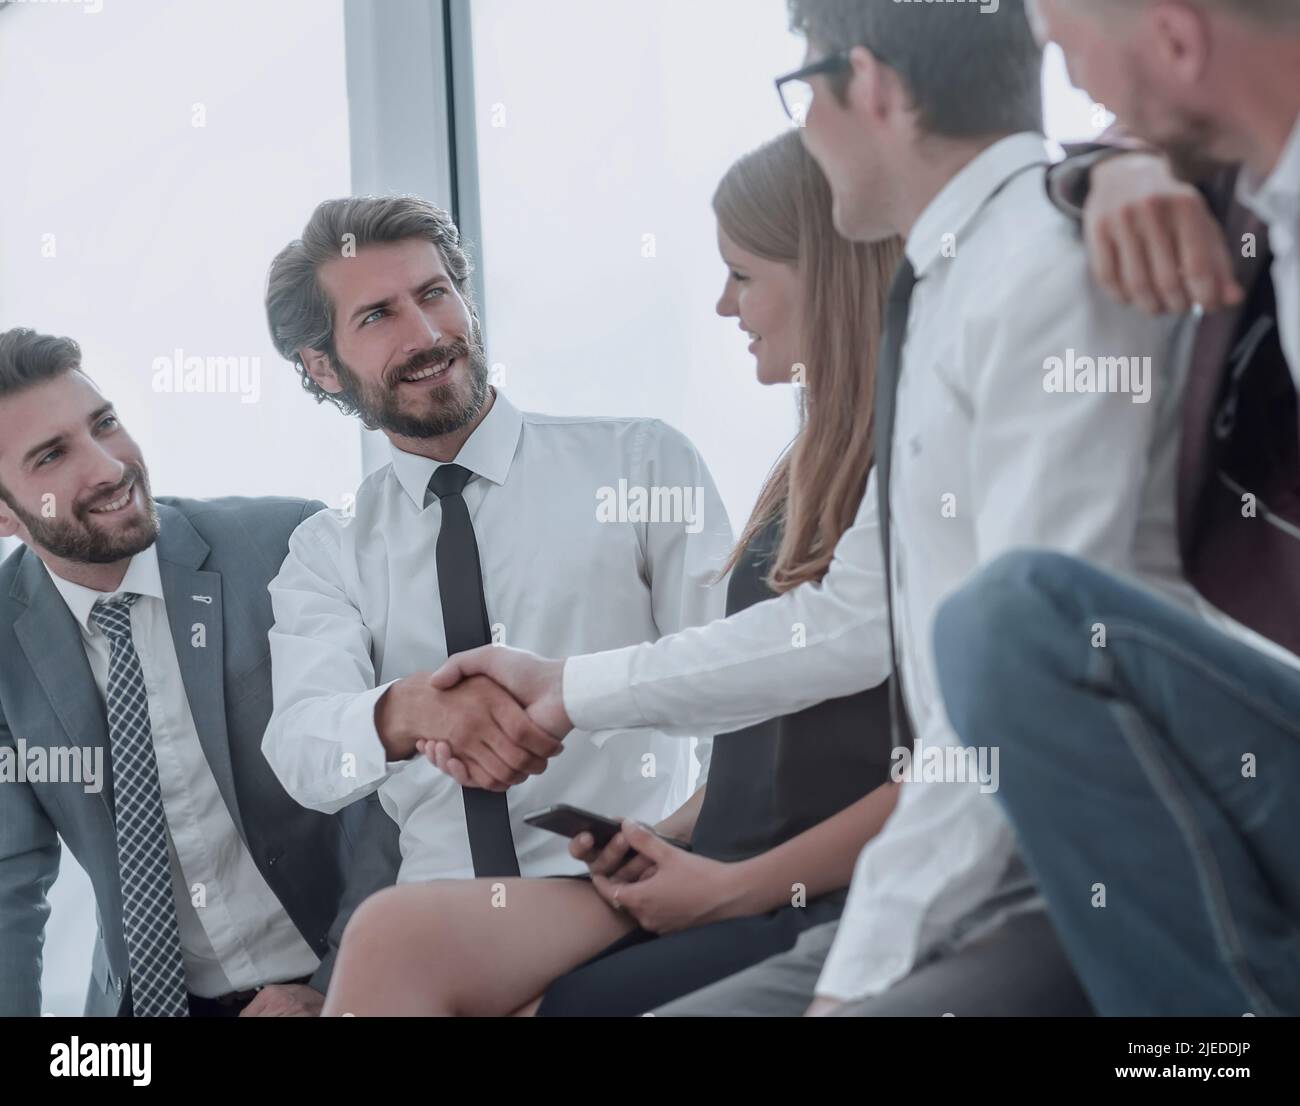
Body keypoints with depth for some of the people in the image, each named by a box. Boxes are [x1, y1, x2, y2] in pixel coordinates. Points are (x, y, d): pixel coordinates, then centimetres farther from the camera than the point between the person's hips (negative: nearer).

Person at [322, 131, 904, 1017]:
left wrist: (735, 885, -9)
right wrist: (676, 834, 5)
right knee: (396, 939, -15)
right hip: (718, 882, 7)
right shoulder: (810, 472, 19)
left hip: (818, 910, -7)